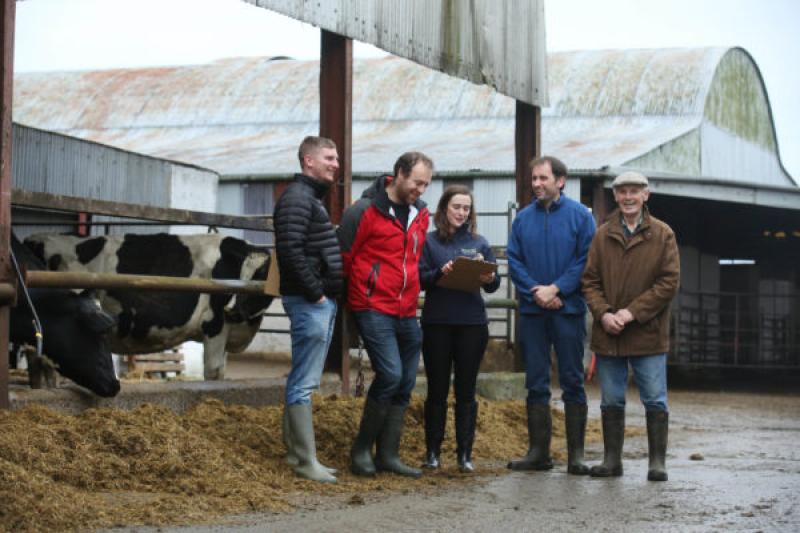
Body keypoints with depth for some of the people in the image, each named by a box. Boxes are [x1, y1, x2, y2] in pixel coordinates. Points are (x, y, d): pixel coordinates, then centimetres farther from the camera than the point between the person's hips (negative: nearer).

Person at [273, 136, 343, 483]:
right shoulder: (297, 199, -11)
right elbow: (292, 251, -21)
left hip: (323, 301, 10)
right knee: (304, 383, -8)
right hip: (309, 302, -10)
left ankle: (294, 450, 20)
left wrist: (328, 293, 13)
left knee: (304, 381, 13)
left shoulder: (313, 198, 20)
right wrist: (315, 293, -17)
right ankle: (306, 461, -7)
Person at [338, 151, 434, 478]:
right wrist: (362, 294, 1)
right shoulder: (364, 211, -10)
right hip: (373, 310, -7)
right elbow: (344, 258, -5)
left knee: (405, 384, 7)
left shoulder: (420, 213, 11)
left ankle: (388, 454, 16)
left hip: (407, 313, 7)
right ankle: (361, 449, -3)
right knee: (390, 374, -17)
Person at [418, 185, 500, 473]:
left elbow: (493, 284, 5)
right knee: (437, 389, 5)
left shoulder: (479, 243, 9)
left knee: (466, 391, 4)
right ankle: (432, 452, 12)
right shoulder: (429, 241, 4)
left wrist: (490, 279, -17)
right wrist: (440, 273, -21)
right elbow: (419, 278, -3)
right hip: (437, 323, -1)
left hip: (472, 324, 1)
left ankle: (465, 454, 9)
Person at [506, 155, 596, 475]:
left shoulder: (579, 216, -1)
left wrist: (555, 289, -15)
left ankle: (576, 454, 3)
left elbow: (586, 260, -7)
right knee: (536, 382, 6)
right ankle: (538, 451, 11)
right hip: (532, 311, 3)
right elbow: (514, 261, 6)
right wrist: (534, 291, -10)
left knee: (572, 382, 0)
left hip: (568, 309, -3)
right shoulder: (523, 218, 10)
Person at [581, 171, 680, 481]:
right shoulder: (603, 236, 7)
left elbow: (669, 282, -5)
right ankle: (612, 459, 19)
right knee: (611, 402, 10)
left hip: (648, 334, -2)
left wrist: (633, 311, -13)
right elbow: (590, 281, 6)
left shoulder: (662, 235, 0)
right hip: (608, 335, 3)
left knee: (655, 402, 1)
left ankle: (657, 462, 8)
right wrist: (603, 314, -11)